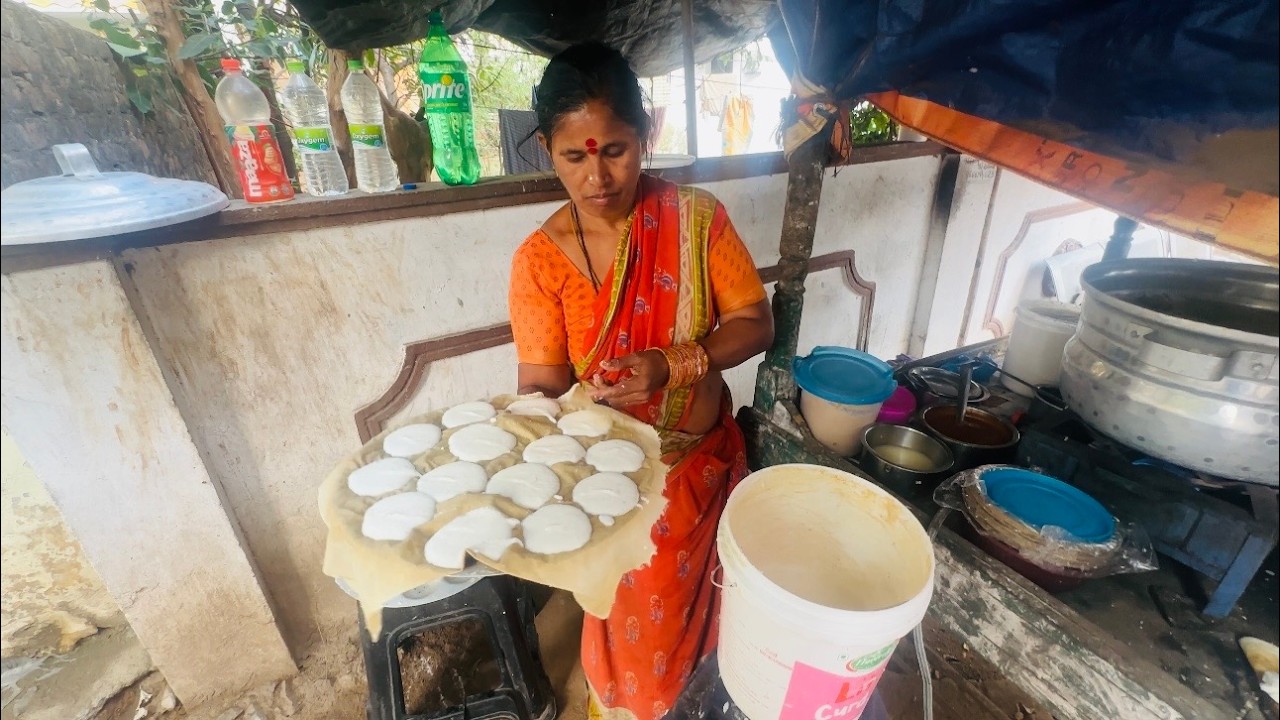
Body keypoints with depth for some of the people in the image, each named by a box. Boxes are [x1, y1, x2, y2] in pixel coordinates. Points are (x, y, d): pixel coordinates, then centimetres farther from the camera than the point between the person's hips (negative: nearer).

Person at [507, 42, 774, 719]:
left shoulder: (697, 217, -12)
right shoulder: (541, 258, -14)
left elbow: (755, 324, -10)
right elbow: (542, 386, -14)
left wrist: (674, 363, -27)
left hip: (704, 460, 2)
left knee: (694, 602, 23)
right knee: (629, 619, 17)